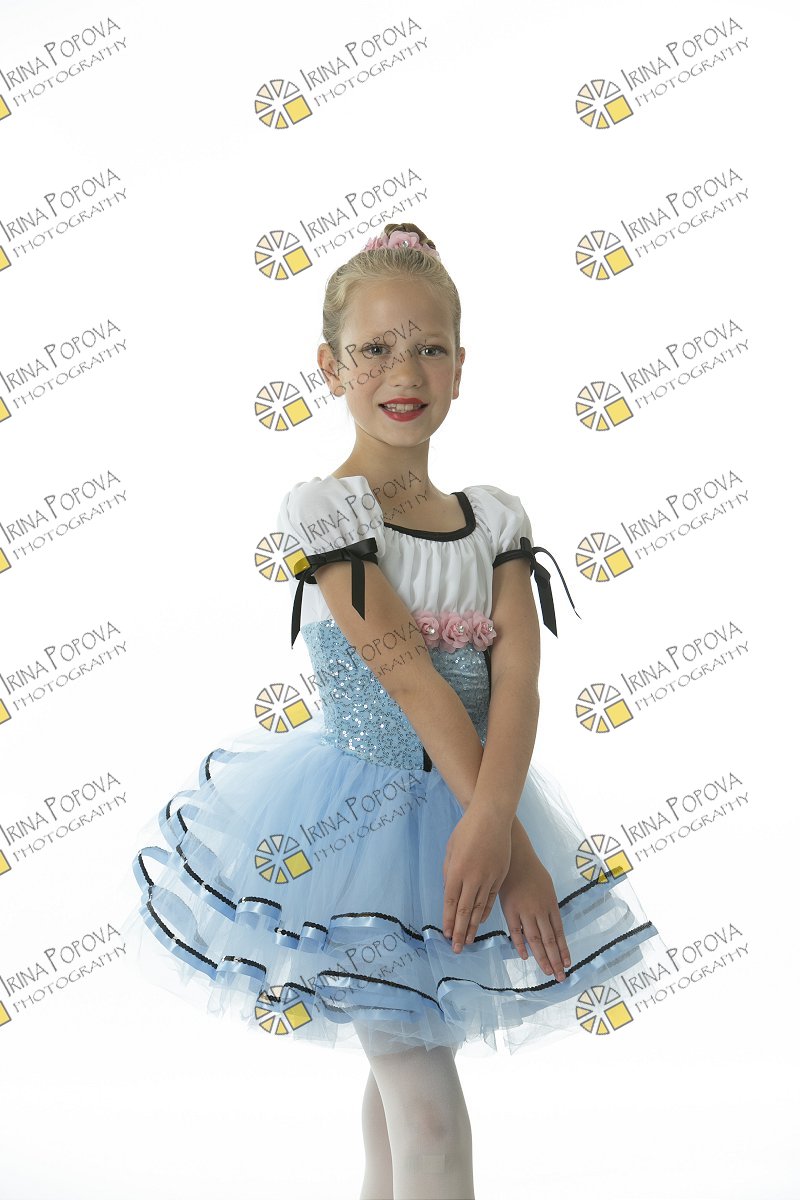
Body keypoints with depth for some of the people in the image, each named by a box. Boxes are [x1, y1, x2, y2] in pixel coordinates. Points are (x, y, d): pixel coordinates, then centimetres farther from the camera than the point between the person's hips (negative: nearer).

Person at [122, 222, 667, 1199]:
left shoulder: (495, 518, 2)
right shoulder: (321, 507, -13)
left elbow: (517, 678, -11)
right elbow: (405, 672, -20)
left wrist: (491, 821, -28)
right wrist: (511, 842, -23)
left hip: (465, 802, 5)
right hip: (358, 816, -5)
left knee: (406, 1060, 19)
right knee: (432, 1111, 0)